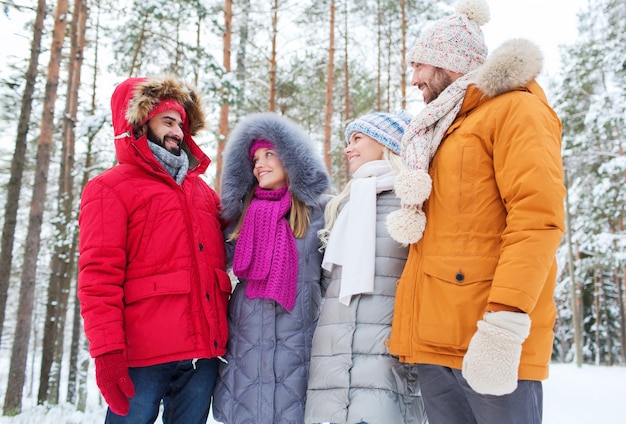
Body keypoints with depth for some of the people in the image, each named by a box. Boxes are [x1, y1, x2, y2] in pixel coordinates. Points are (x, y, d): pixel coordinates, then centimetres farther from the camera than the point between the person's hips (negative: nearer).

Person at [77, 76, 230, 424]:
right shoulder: (111, 188, 2)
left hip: (205, 352, 5)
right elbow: (99, 276, -8)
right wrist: (107, 349, -16)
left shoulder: (202, 190, 20)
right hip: (145, 356, -5)